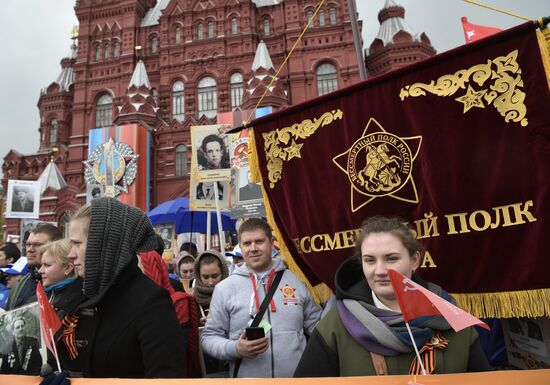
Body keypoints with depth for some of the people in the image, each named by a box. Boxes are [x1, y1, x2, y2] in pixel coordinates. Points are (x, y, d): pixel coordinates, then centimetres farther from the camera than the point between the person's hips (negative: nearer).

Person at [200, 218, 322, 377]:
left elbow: (316, 324, 7)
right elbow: (209, 336, -2)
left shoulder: (296, 282, 1)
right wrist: (236, 349, -18)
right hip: (247, 377, -1)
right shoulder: (224, 288, -5)